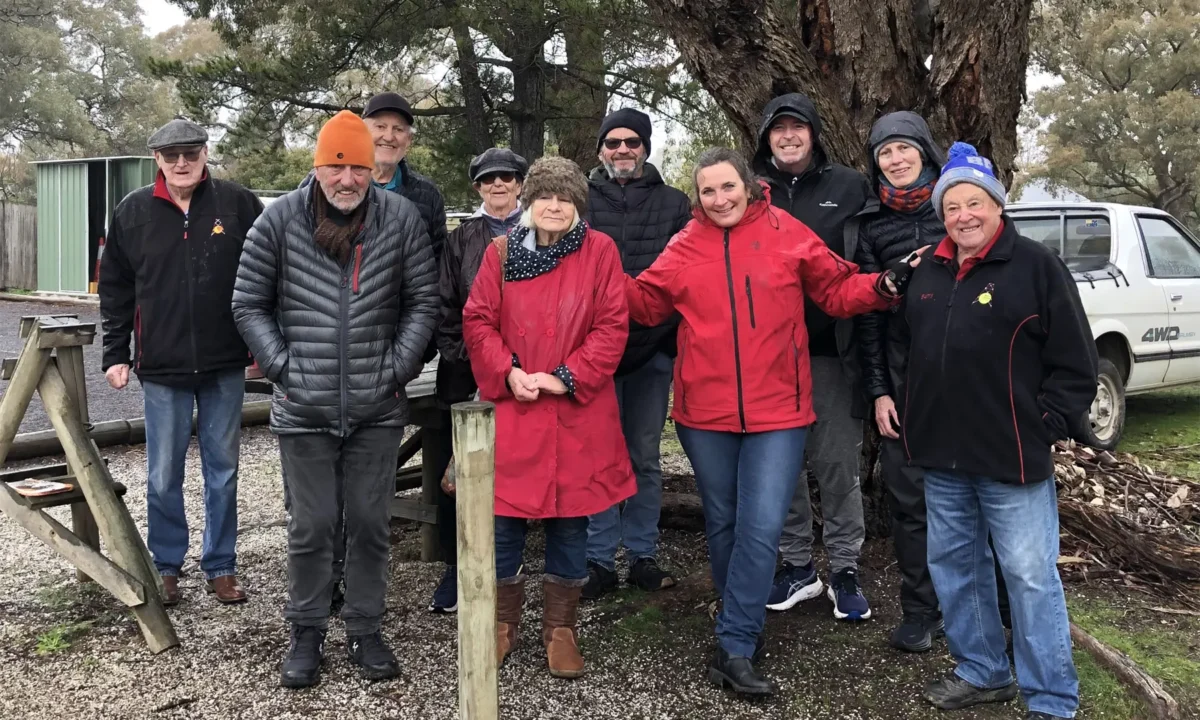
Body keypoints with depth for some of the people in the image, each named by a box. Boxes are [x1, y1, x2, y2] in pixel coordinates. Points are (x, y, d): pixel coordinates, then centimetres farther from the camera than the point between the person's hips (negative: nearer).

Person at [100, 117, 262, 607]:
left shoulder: (238, 204, -1)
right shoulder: (133, 213, 3)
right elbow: (115, 289, 8)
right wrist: (115, 354, 5)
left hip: (225, 366, 0)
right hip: (161, 368, 1)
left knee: (223, 471, 9)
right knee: (163, 476, 8)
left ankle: (220, 566, 22)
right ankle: (166, 566, 24)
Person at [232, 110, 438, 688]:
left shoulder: (401, 219, -1)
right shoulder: (280, 219, -2)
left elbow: (424, 303, 4)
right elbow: (248, 304, 4)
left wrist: (398, 368, -4)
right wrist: (282, 366, -5)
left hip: (377, 408, 1)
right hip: (303, 409, -1)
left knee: (370, 524, 9)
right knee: (311, 526, 7)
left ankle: (365, 631, 26)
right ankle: (306, 634, 25)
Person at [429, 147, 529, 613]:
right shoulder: (461, 241, 12)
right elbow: (446, 306, 9)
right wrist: (460, 358, -1)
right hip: (466, 377, 2)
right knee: (456, 472, 1)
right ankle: (456, 568, 15)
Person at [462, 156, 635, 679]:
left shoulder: (599, 251, 0)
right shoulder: (501, 252, 4)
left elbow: (612, 326, -4)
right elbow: (478, 321, 4)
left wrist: (566, 377, -12)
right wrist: (508, 372, -11)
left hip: (576, 412, -1)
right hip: (511, 408, 1)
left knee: (570, 519, 7)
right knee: (504, 516, 6)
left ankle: (560, 627, 24)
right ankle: (502, 621, 27)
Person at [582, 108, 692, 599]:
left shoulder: (674, 205, 8)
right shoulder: (581, 202, 4)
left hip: (653, 349, 1)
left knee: (645, 458, 10)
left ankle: (643, 555, 20)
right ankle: (599, 560, 12)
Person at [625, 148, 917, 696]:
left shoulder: (787, 234, -2)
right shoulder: (685, 247, 3)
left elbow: (837, 290, 4)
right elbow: (647, 302, 10)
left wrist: (881, 287, -12)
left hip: (776, 410, -2)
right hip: (705, 411, 2)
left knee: (761, 528, -7)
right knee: (723, 524, 15)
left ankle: (733, 647, 3)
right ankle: (743, 626, 34)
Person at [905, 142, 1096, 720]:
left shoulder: (1036, 266, -7)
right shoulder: (928, 272, 11)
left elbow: (1075, 361, -7)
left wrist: (1047, 425, -12)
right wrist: (911, 416, 14)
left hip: (1012, 457, -6)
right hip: (942, 456, 7)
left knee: (1029, 576, -1)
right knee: (953, 563, 16)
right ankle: (982, 671, 33)